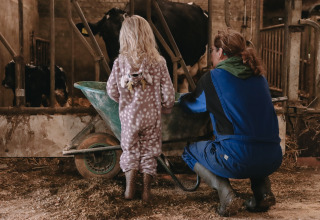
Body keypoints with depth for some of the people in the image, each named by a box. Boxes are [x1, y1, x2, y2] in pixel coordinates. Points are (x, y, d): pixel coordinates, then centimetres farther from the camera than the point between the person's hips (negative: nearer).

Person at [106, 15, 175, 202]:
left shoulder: (120, 62, -8)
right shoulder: (158, 62, -9)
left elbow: (112, 91, -2)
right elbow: (168, 92, -7)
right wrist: (166, 108, 12)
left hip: (129, 116, 1)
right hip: (151, 116, 0)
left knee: (130, 151, 18)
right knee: (149, 152, 13)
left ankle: (130, 188, 20)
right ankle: (146, 190, 19)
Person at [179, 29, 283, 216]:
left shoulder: (213, 78, 1)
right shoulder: (259, 76, 16)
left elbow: (191, 105, 17)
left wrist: (181, 98, 39)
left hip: (238, 160, -6)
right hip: (272, 160, 6)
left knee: (190, 152, 22)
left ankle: (226, 195, 1)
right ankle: (263, 190, 18)